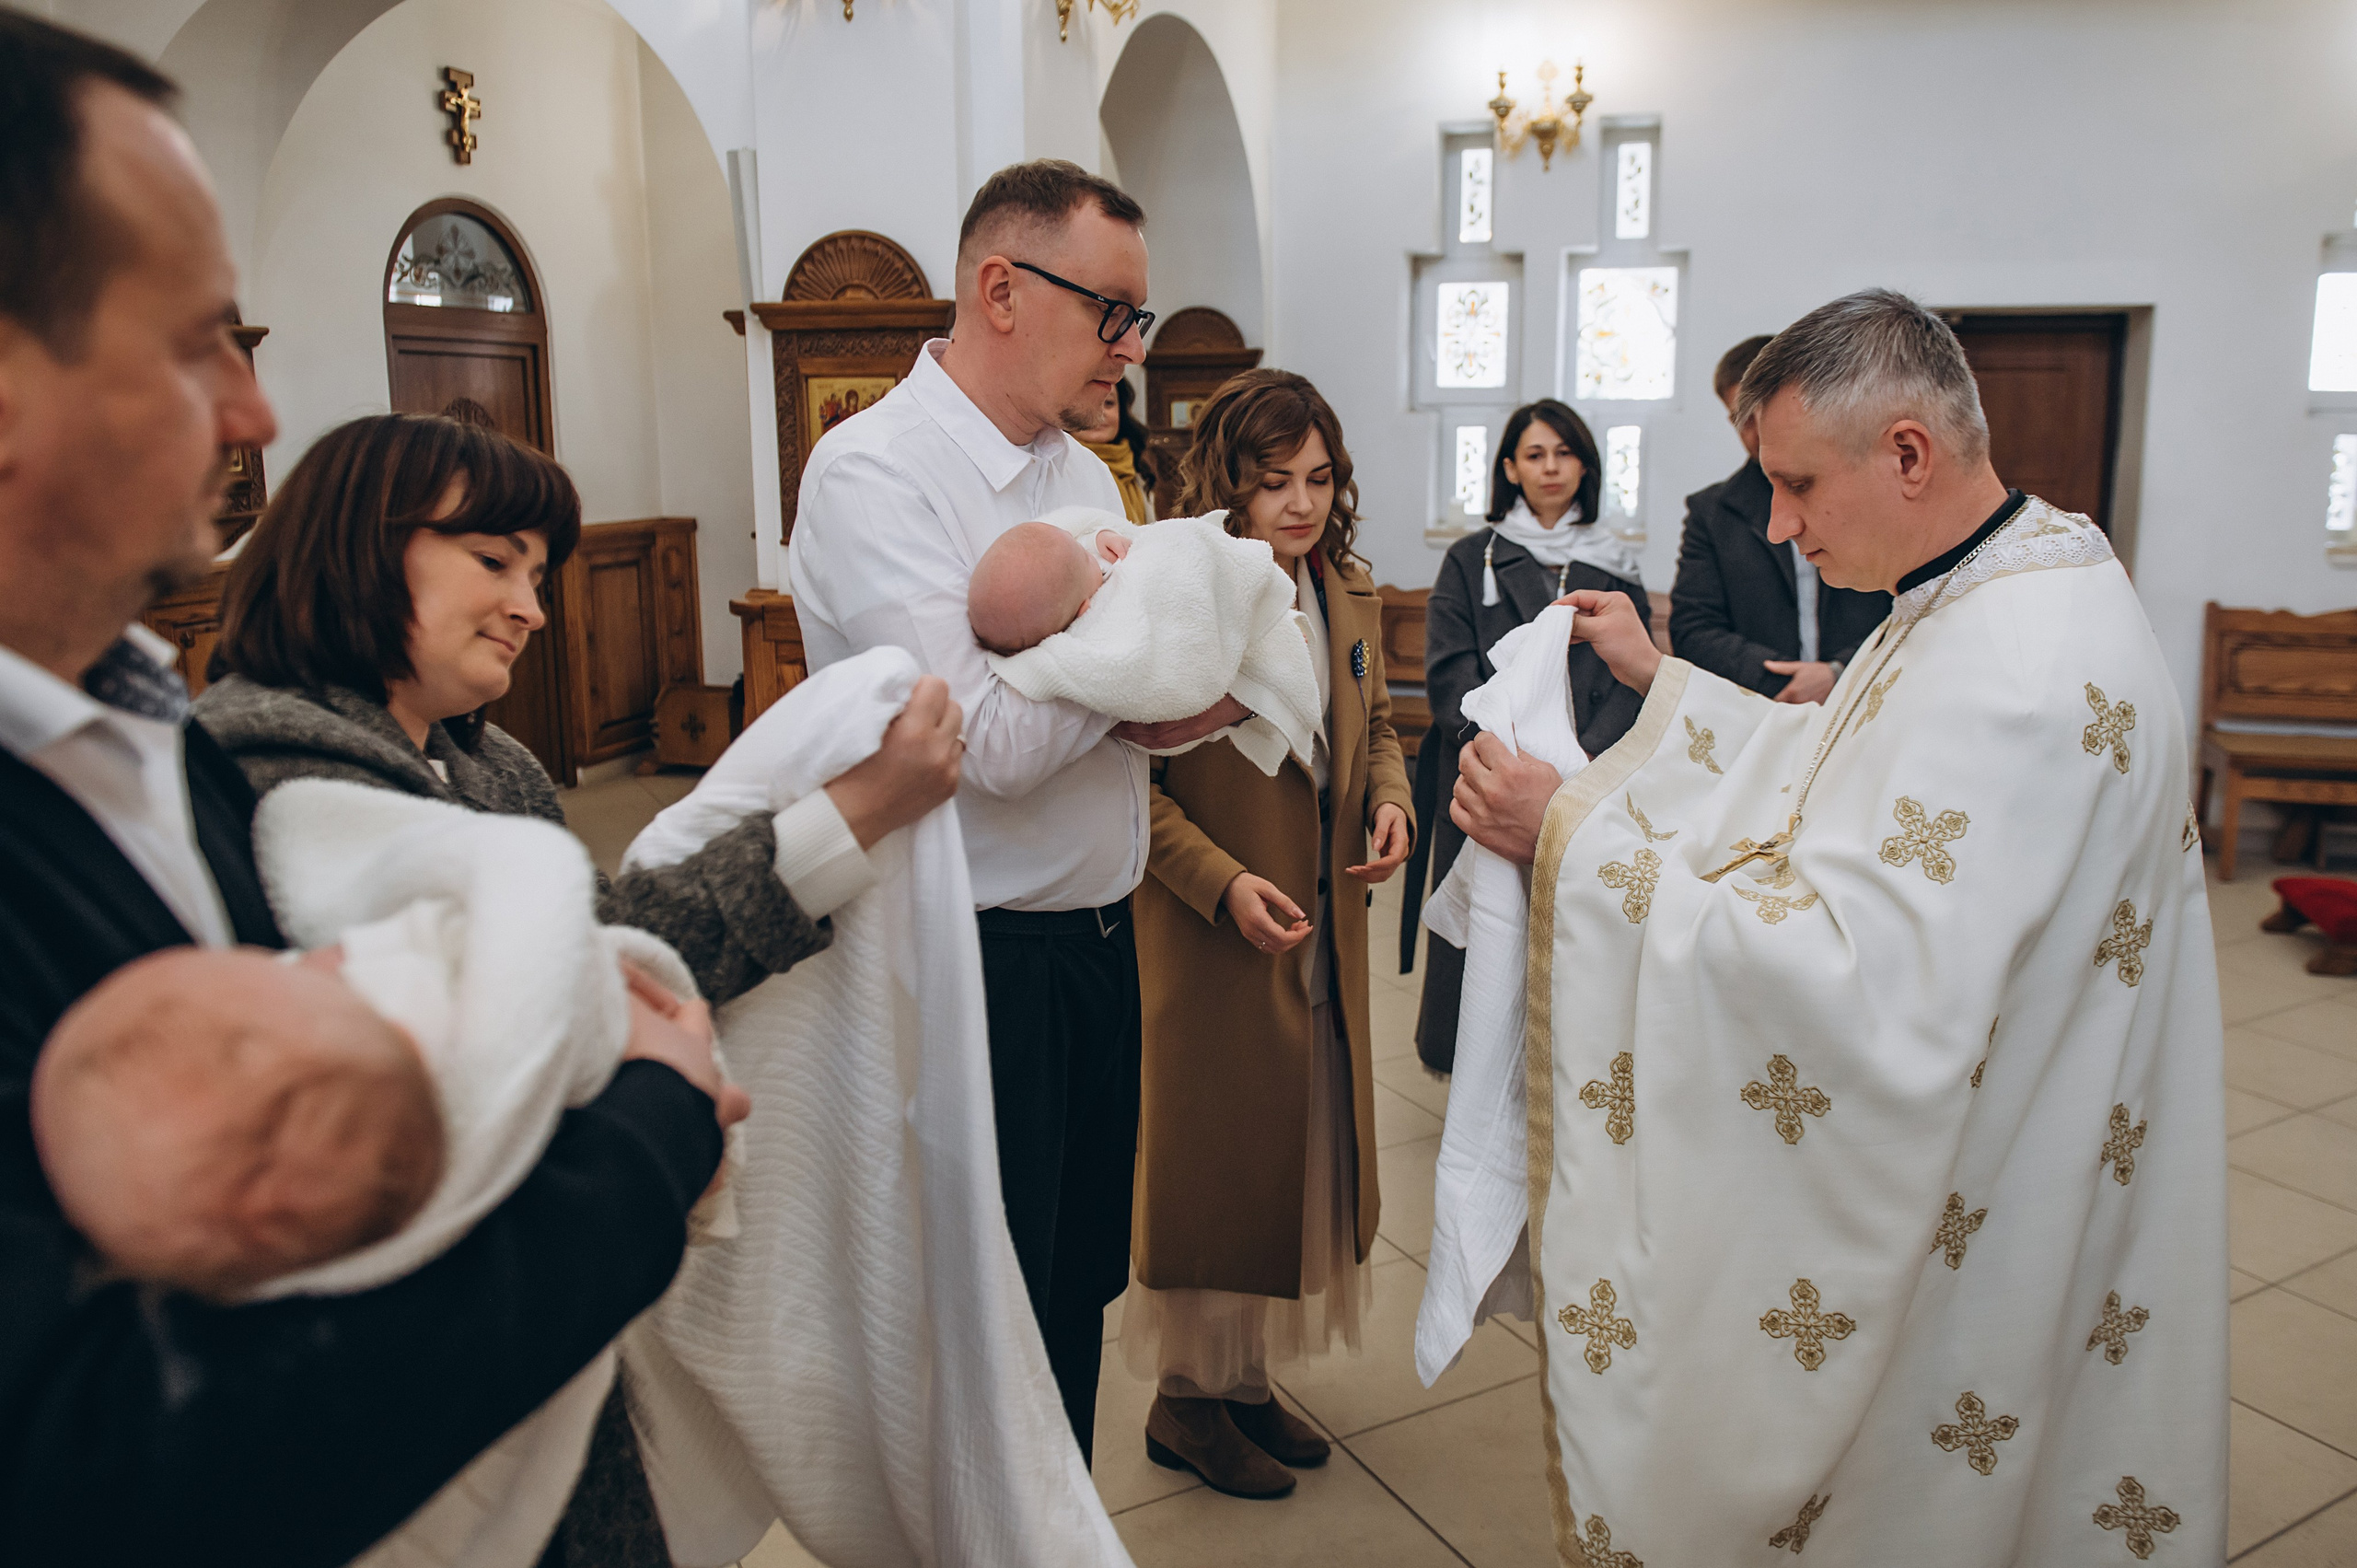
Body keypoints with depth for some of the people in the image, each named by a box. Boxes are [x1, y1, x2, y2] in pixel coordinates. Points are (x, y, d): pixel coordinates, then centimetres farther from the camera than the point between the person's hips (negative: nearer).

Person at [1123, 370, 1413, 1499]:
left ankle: (1245, 1376, 35)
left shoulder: (1350, 596, 6)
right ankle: (1185, 1399, 27)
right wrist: (1223, 882, -24)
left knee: (1304, 1150, 16)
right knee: (1213, 1156, 6)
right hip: (1209, 935, -7)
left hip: (1326, 933, 7)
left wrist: (1391, 803, -1)